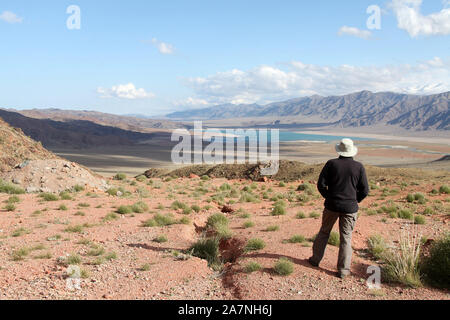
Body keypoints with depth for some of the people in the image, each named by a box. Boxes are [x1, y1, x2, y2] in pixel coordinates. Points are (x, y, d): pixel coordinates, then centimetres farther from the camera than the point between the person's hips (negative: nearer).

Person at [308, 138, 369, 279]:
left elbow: (321, 184, -6)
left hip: (332, 205, 0)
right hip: (350, 208, 0)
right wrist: (354, 201, 12)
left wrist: (329, 197, 10)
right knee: (346, 238, 7)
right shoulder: (359, 167, -4)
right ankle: (343, 270, 9)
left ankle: (316, 259, 29)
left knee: (324, 232, 17)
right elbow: (364, 191, -2)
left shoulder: (331, 164, -5)